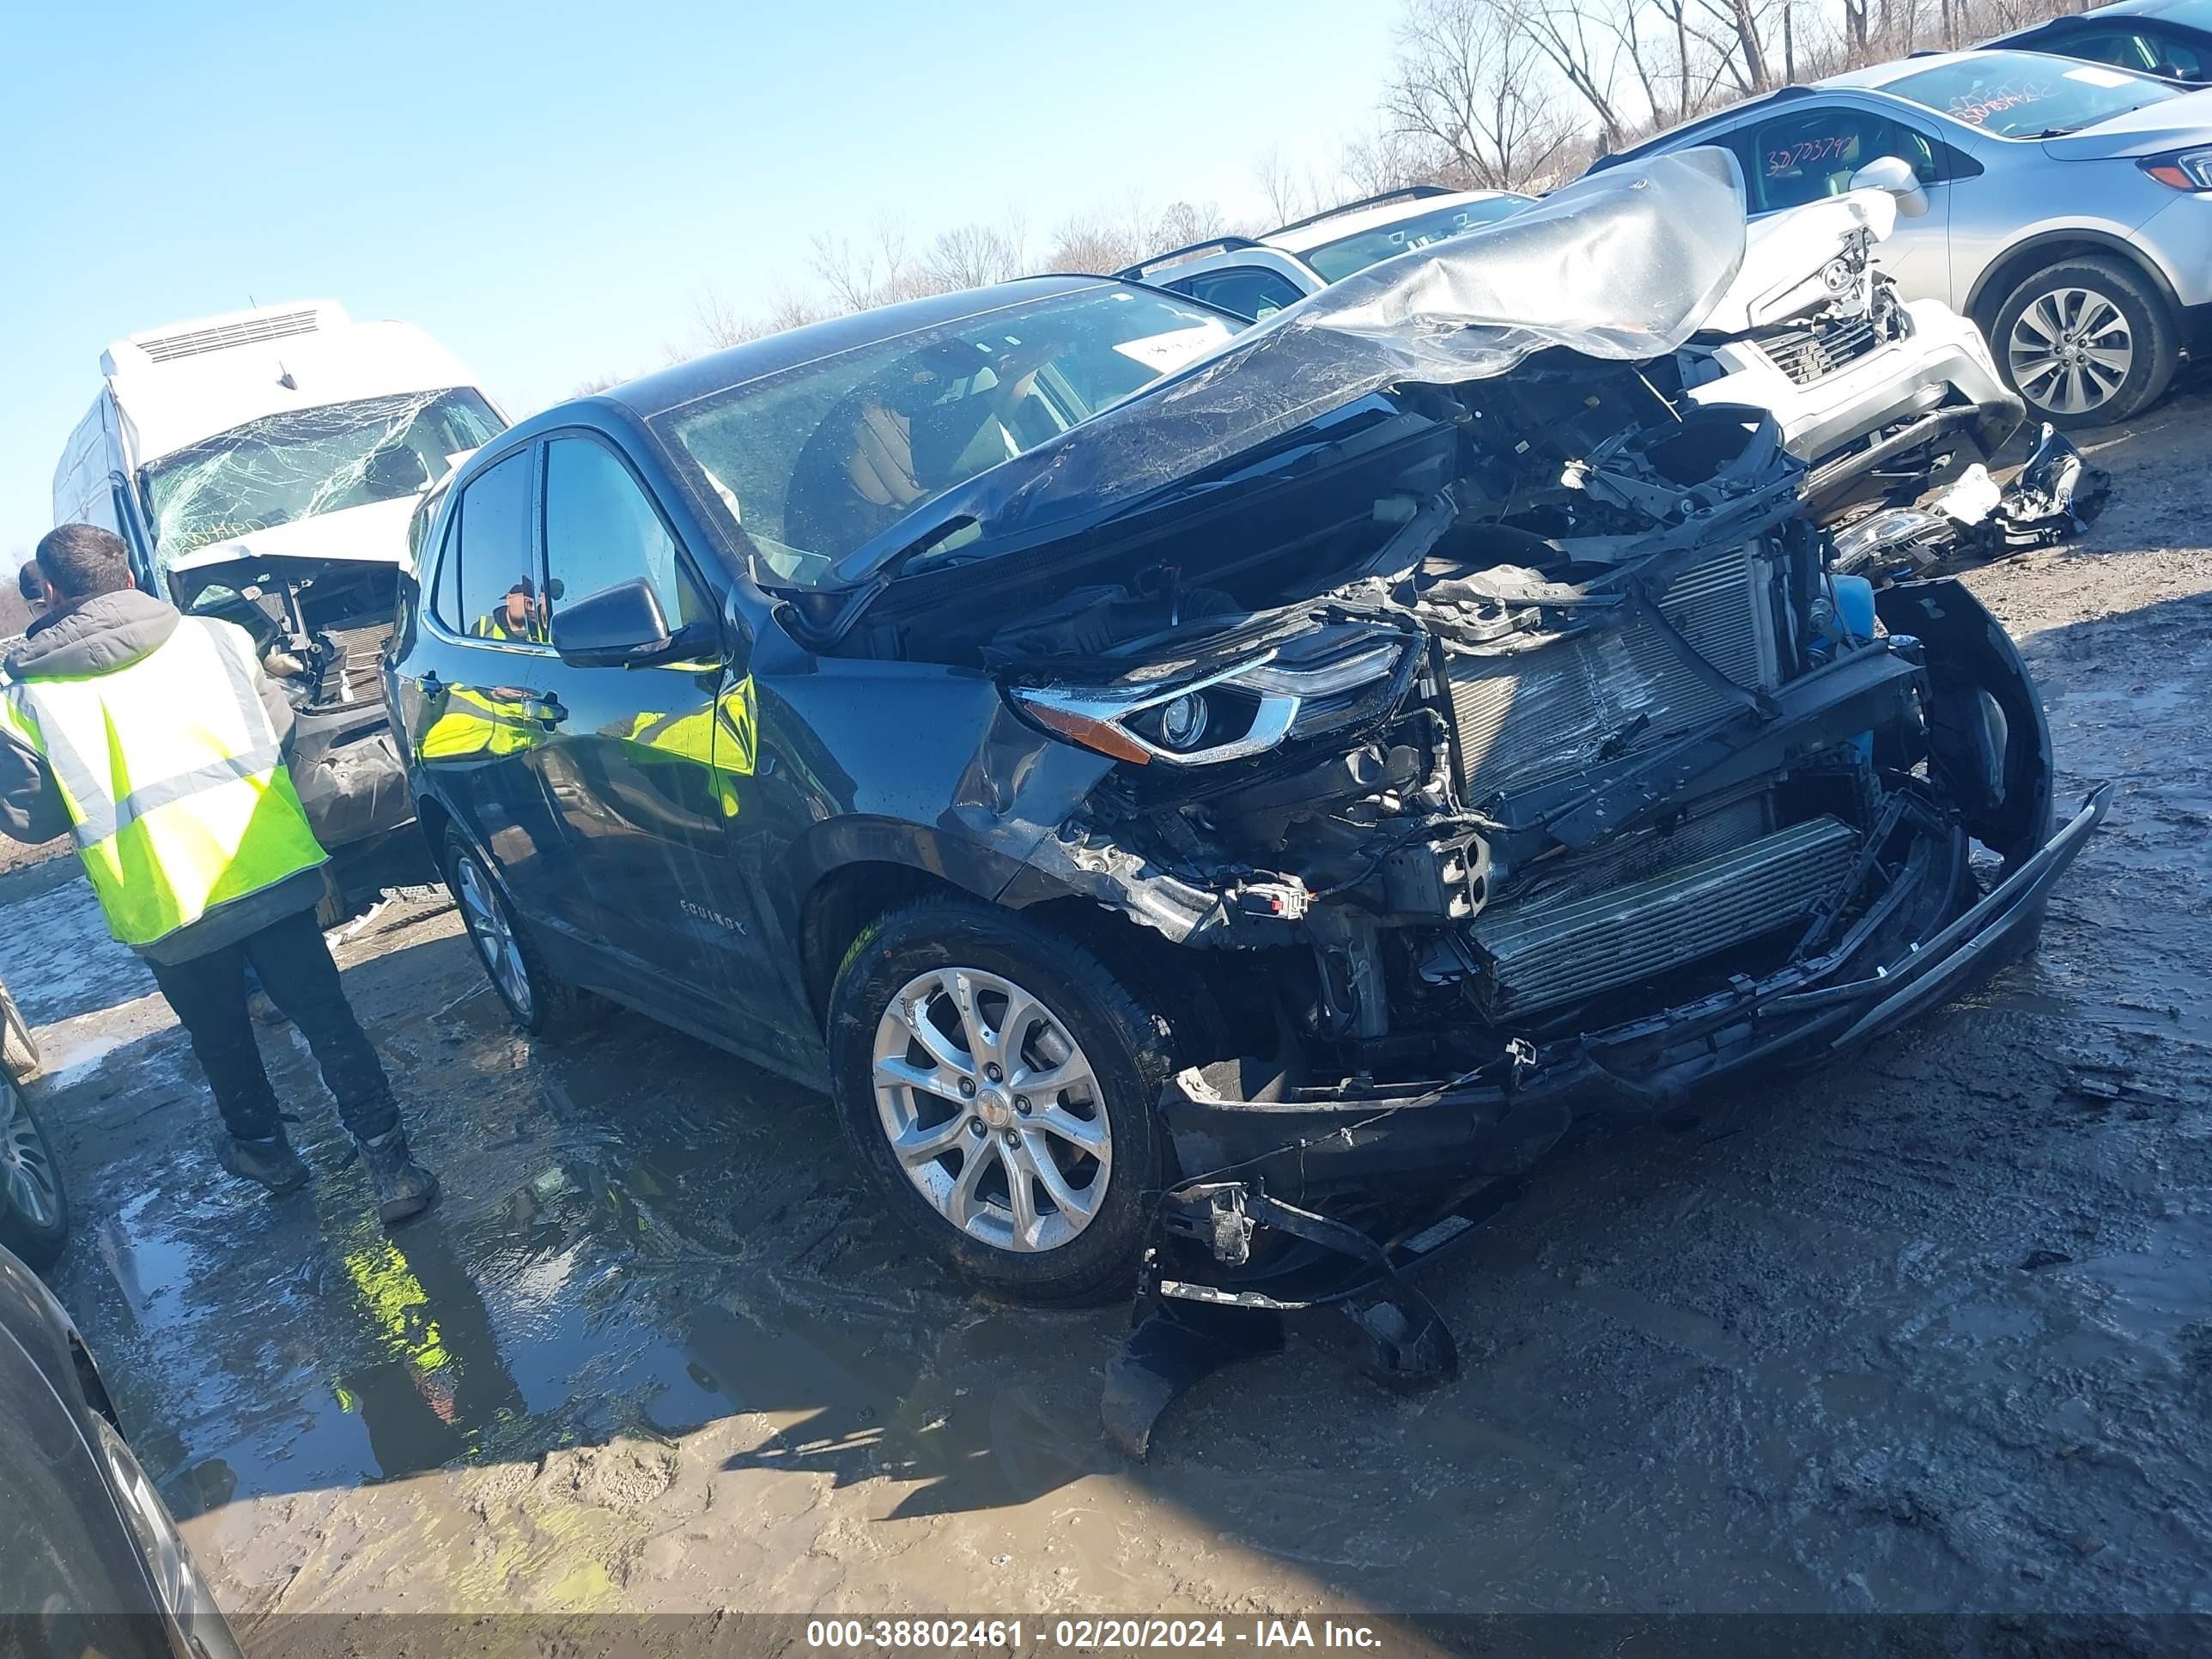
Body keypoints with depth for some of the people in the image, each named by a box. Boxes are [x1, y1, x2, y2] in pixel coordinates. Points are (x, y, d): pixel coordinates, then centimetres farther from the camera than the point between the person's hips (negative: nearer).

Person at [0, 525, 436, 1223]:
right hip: (269, 872, 1)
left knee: (220, 1038, 21)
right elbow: (281, 734, 9)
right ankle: (390, 1162, 2)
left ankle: (263, 1148, 39)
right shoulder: (216, 637, 0)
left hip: (165, 909, -1)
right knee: (326, 1017, 6)